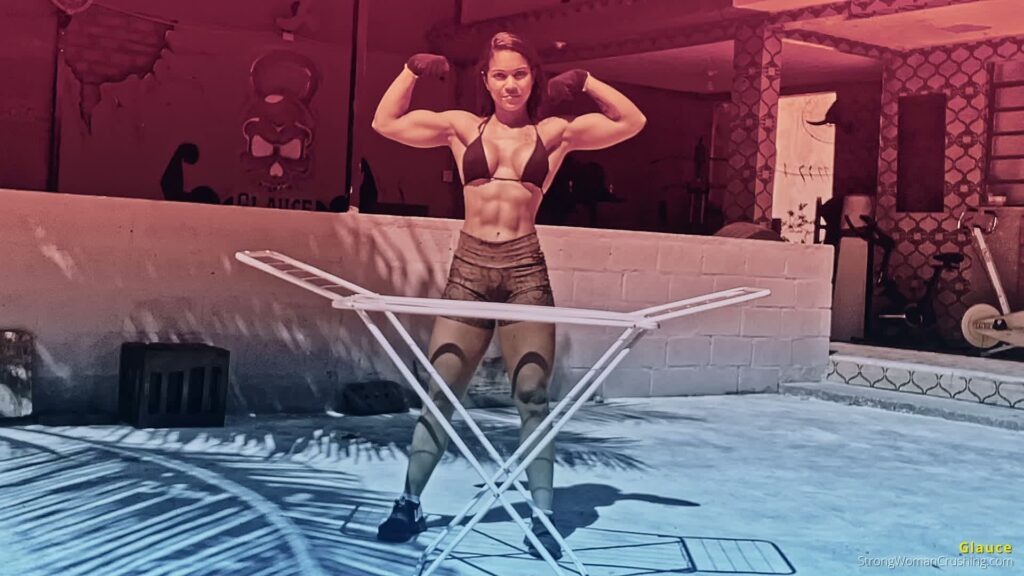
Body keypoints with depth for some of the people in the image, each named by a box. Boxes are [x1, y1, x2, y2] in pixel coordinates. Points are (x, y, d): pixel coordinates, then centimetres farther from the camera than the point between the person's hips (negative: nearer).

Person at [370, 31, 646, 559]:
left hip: (526, 271, -1)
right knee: (440, 390, 0)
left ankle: (541, 518, 2)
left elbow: (631, 123, 7)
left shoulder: (554, 133, 8)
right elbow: (385, 123, 14)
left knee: (532, 395, -4)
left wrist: (583, 82, 2)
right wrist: (412, 71, 6)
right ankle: (409, 504, 11)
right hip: (469, 269, 1)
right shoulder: (462, 127, 10)